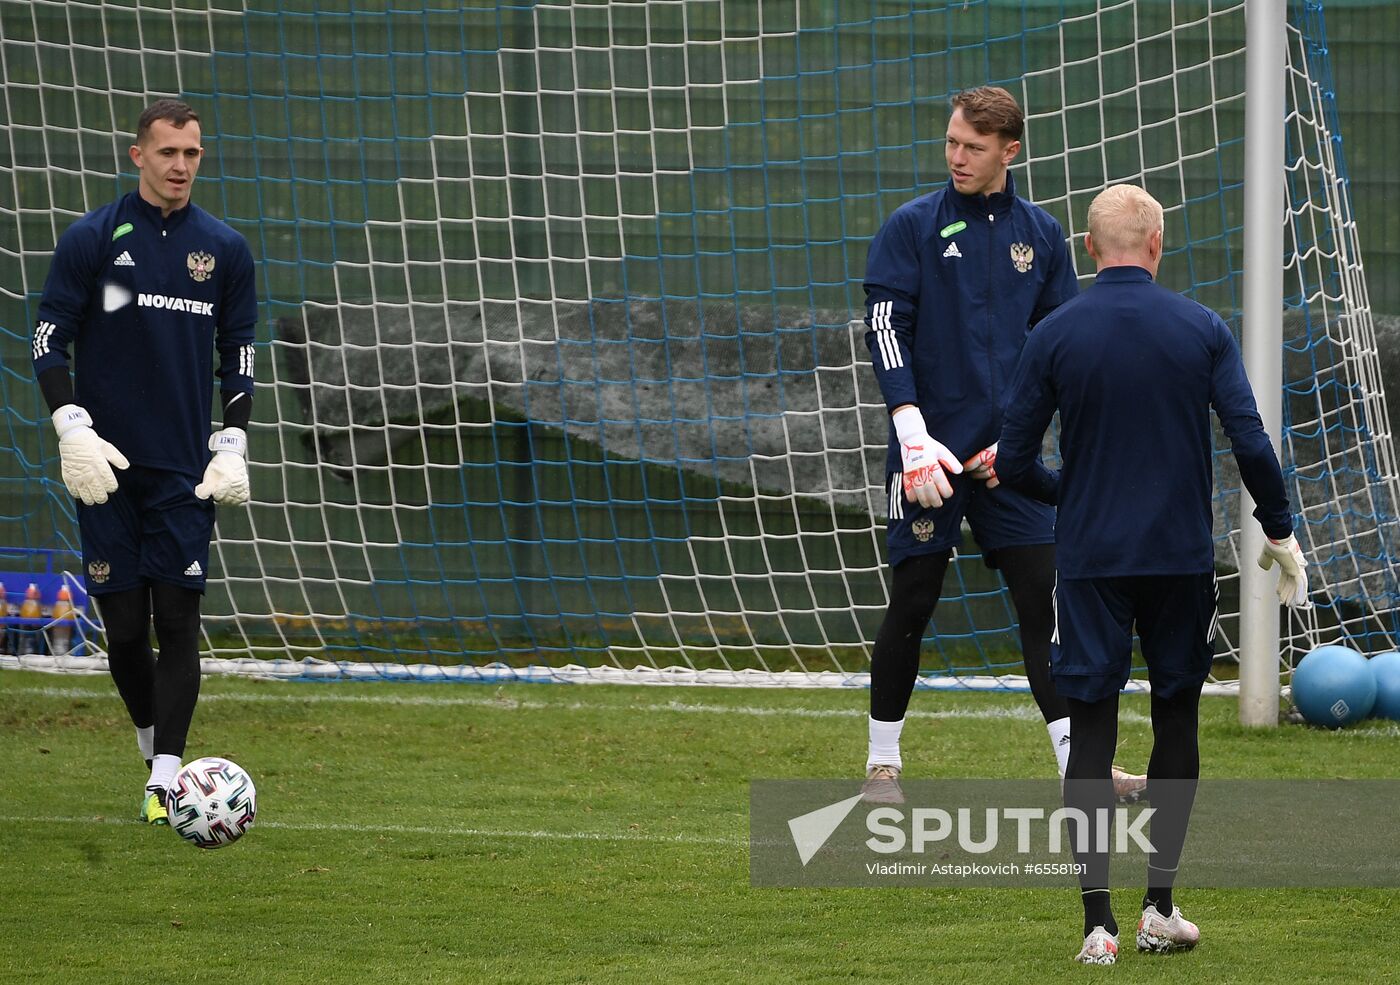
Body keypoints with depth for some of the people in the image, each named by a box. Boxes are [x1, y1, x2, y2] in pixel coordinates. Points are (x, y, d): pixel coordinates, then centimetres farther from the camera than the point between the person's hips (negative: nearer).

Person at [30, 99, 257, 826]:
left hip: (185, 468, 1)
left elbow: (239, 354, 13)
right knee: (125, 626, 1)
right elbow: (49, 342, 0)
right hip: (107, 465, -1)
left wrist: (233, 446, 2)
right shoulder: (92, 239, -1)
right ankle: (153, 744, 23)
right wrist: (73, 429, -11)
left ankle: (166, 779, -9)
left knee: (178, 620, -7)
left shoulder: (223, 250, 6)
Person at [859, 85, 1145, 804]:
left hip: (1007, 455, 3)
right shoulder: (912, 227, -1)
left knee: (1044, 598, -2)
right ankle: (883, 765, 13)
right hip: (931, 449, -3)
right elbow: (884, 330, -6)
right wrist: (914, 433, -16)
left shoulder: (1039, 234, 9)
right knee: (912, 603, 1)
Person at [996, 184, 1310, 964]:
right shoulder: (1203, 330, -3)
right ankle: (1160, 906, 15)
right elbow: (1252, 445, -8)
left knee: (1092, 731, 1)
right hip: (1182, 560, 1)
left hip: (1090, 559, -1)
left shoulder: (1055, 336, -3)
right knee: (1177, 721, 15)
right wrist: (1281, 532, 6)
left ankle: (1099, 923, -5)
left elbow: (1015, 463, -1)